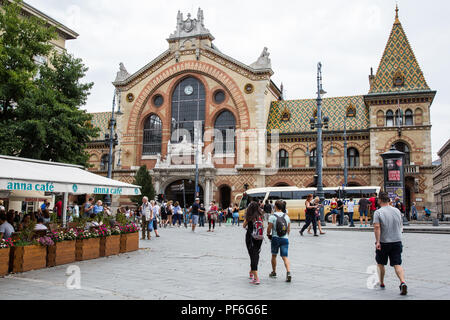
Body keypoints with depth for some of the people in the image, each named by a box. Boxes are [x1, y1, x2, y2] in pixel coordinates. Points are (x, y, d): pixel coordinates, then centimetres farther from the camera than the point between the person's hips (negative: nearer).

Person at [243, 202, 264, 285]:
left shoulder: (249, 217, -9)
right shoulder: (260, 217, 1)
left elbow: (244, 226, 5)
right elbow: (262, 227, 9)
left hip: (250, 238, -4)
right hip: (259, 238, 4)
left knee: (253, 256, -4)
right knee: (256, 255, 18)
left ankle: (256, 278, -13)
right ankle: (252, 272, 38)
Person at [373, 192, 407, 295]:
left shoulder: (378, 212, -9)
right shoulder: (397, 211, 7)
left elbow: (377, 227, -19)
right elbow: (401, 225, 17)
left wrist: (377, 241, -18)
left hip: (384, 242, -3)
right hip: (397, 241, 3)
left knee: (380, 263, 16)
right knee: (397, 264, 1)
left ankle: (381, 283, 28)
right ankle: (403, 282, -21)